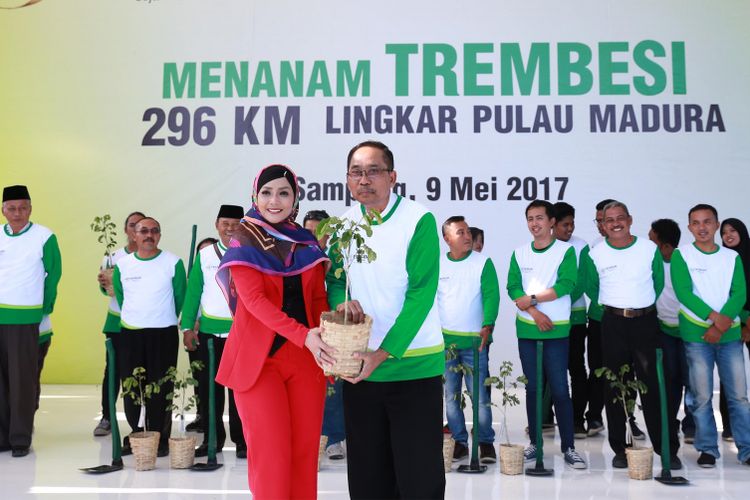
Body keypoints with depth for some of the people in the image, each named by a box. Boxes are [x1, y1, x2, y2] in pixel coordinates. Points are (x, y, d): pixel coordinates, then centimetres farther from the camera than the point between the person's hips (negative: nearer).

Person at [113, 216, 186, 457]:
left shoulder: (173, 263, -3)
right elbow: (120, 297, 16)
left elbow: (179, 297, 5)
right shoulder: (122, 265, 5)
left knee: (160, 389, 0)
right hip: (130, 333, 3)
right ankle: (135, 435, 22)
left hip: (164, 334, -3)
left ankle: (159, 439, 10)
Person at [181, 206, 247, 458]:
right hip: (209, 331, 2)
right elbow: (193, 292, 7)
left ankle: (242, 440, 14)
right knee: (208, 387, 7)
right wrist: (188, 326, 1)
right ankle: (212, 439, 20)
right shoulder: (204, 254, 8)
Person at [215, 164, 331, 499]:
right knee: (271, 454, -4)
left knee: (305, 451, 5)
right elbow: (254, 299, -14)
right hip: (259, 357, -4)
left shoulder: (308, 243, 11)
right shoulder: (244, 242, -2)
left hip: (306, 358, 4)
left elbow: (318, 299, 12)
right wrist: (304, 335, -26)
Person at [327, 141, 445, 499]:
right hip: (360, 364, 5)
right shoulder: (344, 222, 6)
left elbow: (422, 292, -15)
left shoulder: (419, 220, -11)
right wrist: (341, 301, -11)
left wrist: (383, 354, -20)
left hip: (414, 365, -5)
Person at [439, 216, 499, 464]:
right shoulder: (437, 265, 6)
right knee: (450, 395, 8)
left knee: (480, 395, -3)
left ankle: (486, 443, 10)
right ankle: (459, 442, 19)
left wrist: (488, 325, -21)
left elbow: (492, 295, -8)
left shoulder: (483, 262, -1)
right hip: (443, 340, 3)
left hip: (475, 341, -3)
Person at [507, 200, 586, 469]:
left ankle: (568, 447, 3)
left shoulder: (566, 250, -2)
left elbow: (566, 284, -14)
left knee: (560, 389, -4)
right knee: (532, 388, 9)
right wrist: (535, 312, -13)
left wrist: (532, 299, -13)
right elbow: (513, 288, 0)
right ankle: (534, 442, 18)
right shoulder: (519, 253, 8)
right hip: (526, 330, 4)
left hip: (556, 330, -3)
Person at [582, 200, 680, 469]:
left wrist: (643, 305, 9)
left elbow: (659, 283, 12)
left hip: (646, 321, 0)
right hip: (612, 324, 1)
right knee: (614, 388, 4)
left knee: (653, 385, -3)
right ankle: (619, 449, 13)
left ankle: (668, 449, 7)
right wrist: (613, 307, 9)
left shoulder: (650, 249, 3)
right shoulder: (595, 254, 2)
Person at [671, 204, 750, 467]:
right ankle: (707, 449, 13)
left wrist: (722, 325, -13)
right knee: (702, 396, 2)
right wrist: (714, 317, -17)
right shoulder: (680, 255, 1)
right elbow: (683, 292, -9)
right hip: (696, 335, -2)